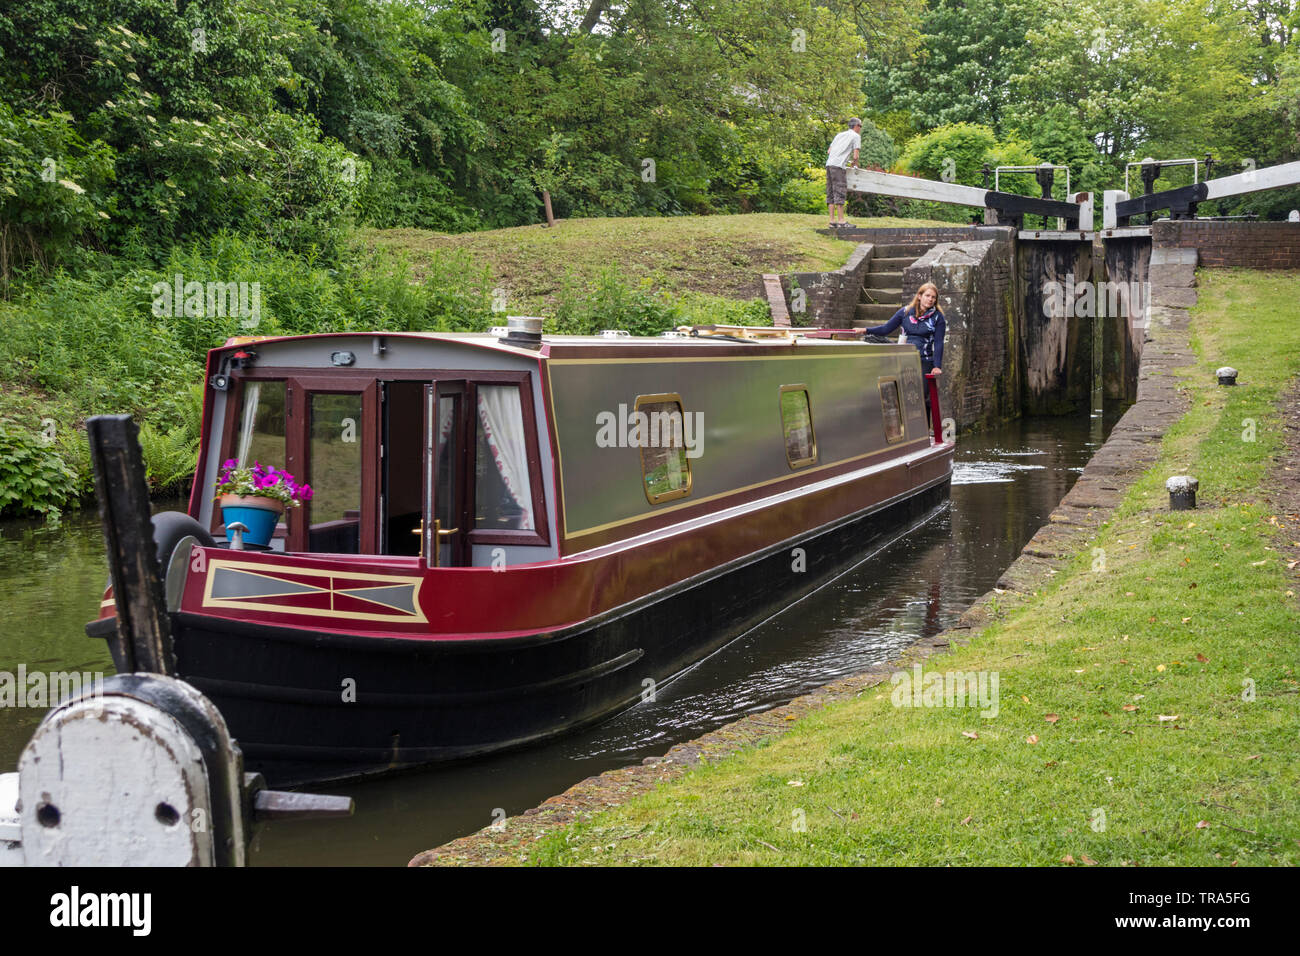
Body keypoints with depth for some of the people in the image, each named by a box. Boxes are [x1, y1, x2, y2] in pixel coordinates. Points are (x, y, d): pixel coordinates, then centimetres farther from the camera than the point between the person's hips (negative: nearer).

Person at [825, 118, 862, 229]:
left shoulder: (840, 135, 26)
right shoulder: (856, 136, 5)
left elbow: (829, 152, 24)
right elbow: (855, 156, -5)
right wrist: (854, 165, 16)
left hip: (829, 164, 8)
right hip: (838, 166, -8)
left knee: (831, 194, 6)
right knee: (840, 193, -9)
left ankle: (832, 221, 4)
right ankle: (841, 221, -12)